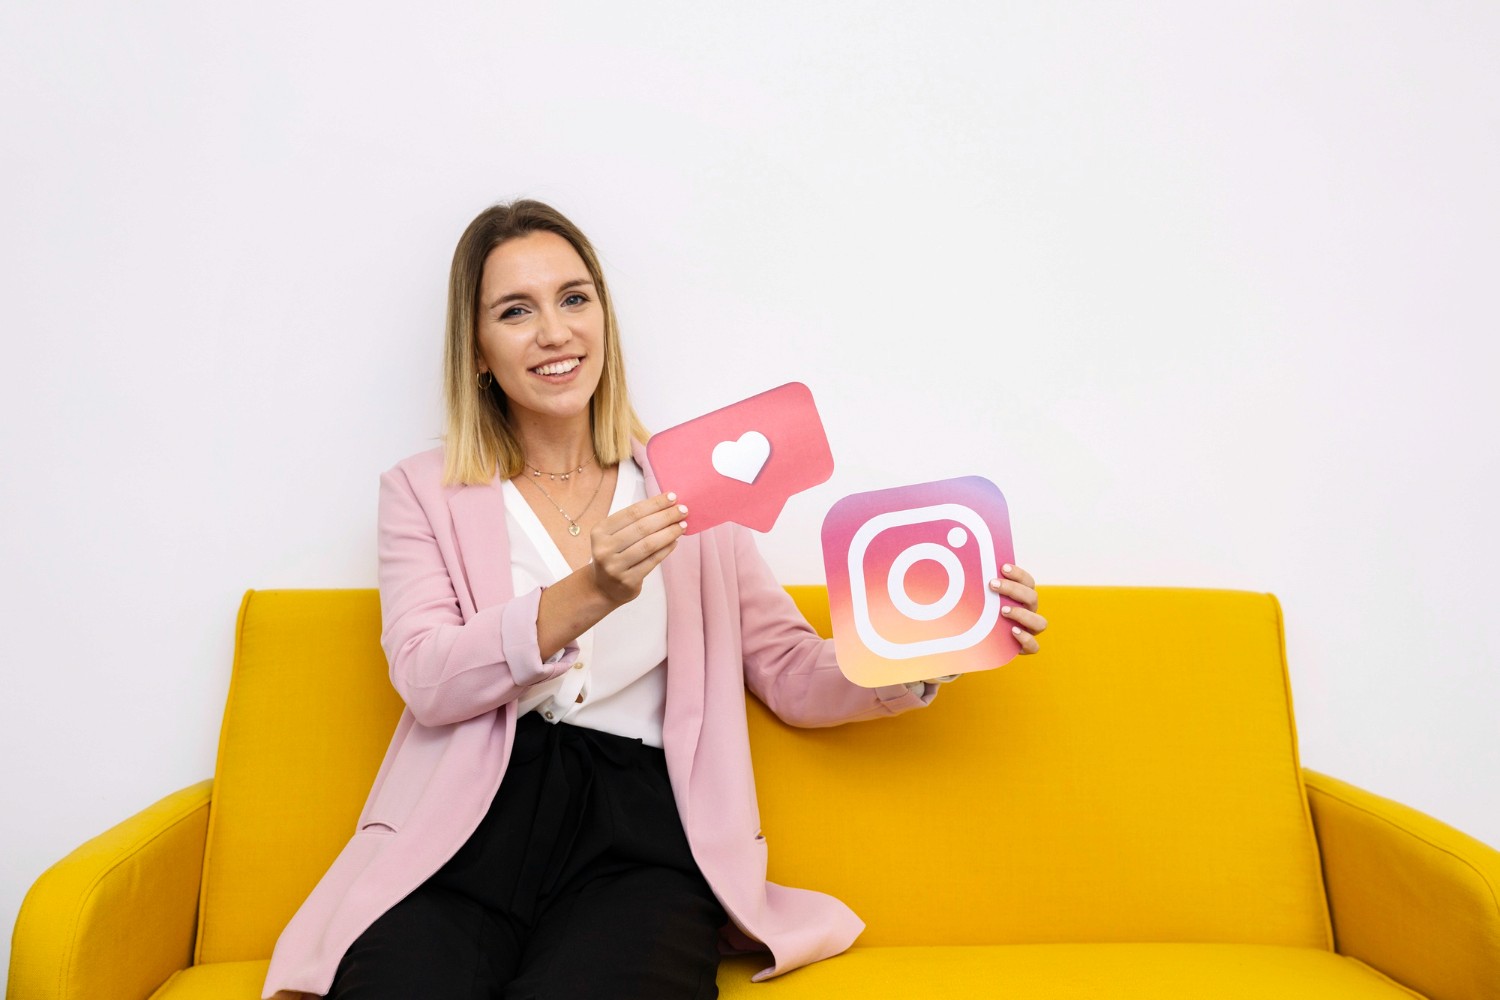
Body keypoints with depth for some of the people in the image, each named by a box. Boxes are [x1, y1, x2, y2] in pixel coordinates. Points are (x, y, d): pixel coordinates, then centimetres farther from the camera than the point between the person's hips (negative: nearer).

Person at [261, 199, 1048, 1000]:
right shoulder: (423, 492, 12)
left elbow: (791, 676, 10)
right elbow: (426, 680, -5)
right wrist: (589, 595, -19)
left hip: (641, 832, 0)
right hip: (467, 825, 1)